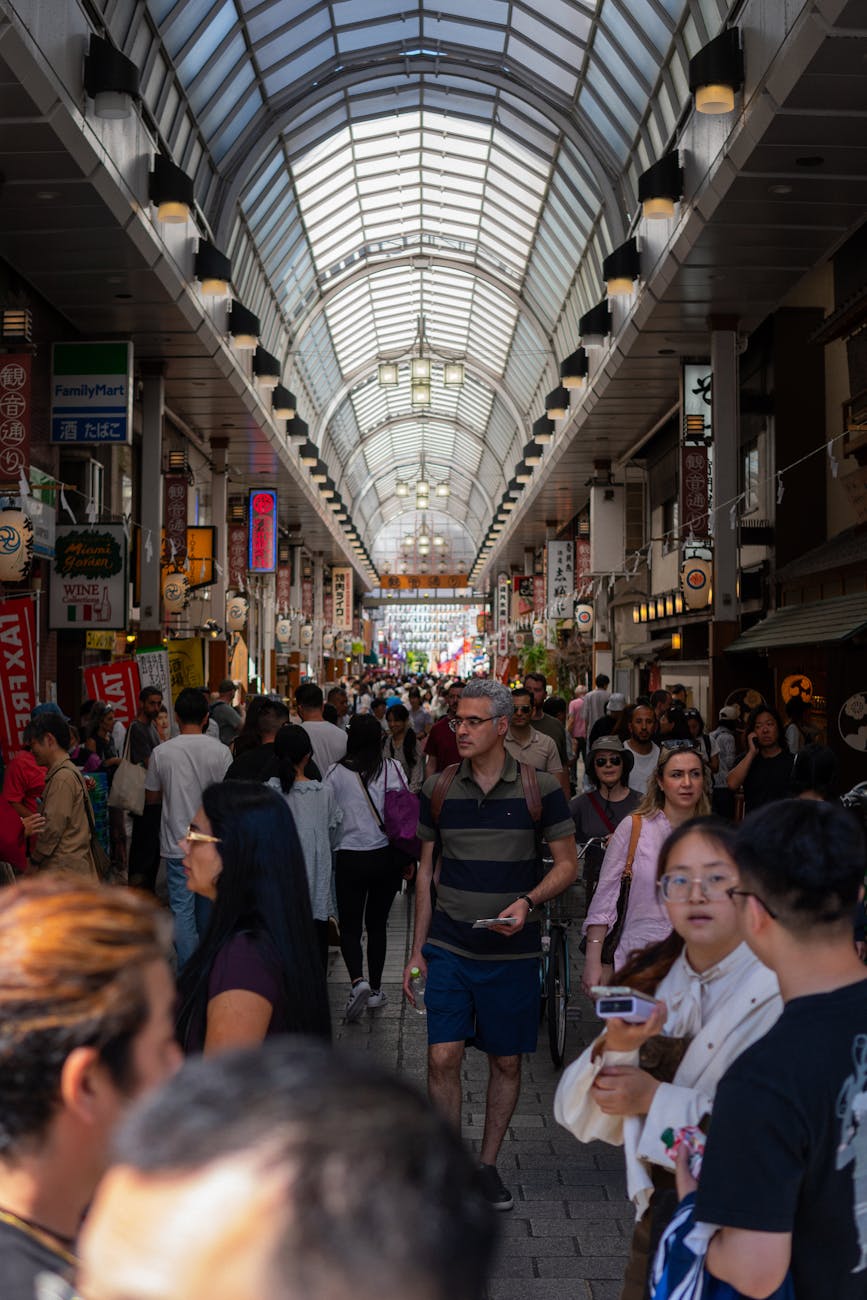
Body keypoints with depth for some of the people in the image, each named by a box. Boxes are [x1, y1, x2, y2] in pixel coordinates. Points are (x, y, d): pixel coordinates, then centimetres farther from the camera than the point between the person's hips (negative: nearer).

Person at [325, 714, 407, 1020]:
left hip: (350, 859, -2)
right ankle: (375, 989, 22)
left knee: (350, 927, 6)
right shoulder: (393, 769, -3)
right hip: (385, 857, 2)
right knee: (377, 924, 15)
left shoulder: (336, 773, -8)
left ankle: (357, 981, -16)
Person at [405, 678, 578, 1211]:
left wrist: (527, 901, -19)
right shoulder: (438, 789, 1)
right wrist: (417, 950, 7)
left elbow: (568, 864, 0)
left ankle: (488, 1163, 29)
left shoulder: (540, 788, -6)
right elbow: (427, 871, 9)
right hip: (448, 946, 1)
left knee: (507, 1062, 10)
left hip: (511, 950, -1)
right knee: (443, 1058, -5)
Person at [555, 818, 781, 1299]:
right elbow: (583, 1119, -2)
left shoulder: (784, 994, -19)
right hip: (657, 1216, 5)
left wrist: (658, 1099, -21)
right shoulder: (650, 983, 0)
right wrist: (615, 1048, -21)